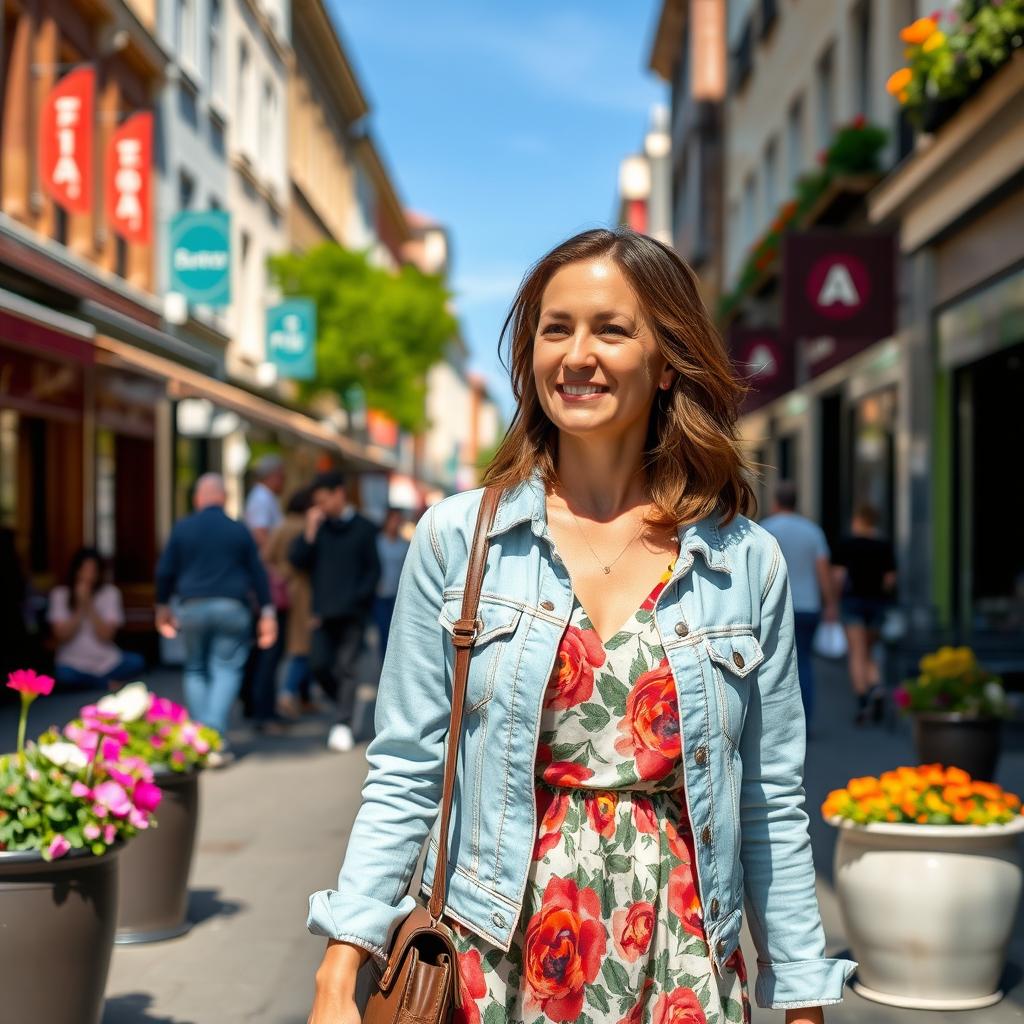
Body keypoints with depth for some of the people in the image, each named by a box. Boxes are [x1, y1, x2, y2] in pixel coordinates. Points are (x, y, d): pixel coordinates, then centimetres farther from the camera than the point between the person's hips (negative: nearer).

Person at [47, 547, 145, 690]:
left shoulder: (110, 593, -1)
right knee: (64, 675, -35)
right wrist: (80, 607, -16)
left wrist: (89, 605, -18)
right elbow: (62, 636, -10)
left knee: (137, 662, -26)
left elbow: (106, 635, -10)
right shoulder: (60, 594, -1)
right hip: (74, 663, -1)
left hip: (106, 661, 1)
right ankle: (107, 684, -12)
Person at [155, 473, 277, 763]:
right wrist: (267, 613, 9)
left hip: (193, 608, 1)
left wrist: (163, 607, 18)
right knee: (226, 670, 1)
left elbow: (165, 571, 5)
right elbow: (257, 574, 4)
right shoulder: (239, 530, 3)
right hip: (232, 608, -1)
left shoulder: (182, 529, 2)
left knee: (196, 671, 14)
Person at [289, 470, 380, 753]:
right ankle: (344, 706, 22)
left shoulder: (363, 528, 3)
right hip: (324, 611, 3)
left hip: (352, 613, -3)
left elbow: (373, 569, 2)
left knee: (345, 667, -8)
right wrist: (310, 531, -8)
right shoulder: (319, 526, 11)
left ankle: (343, 724, -6)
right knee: (319, 664, -2)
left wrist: (357, 598, -10)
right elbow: (297, 559, 2)